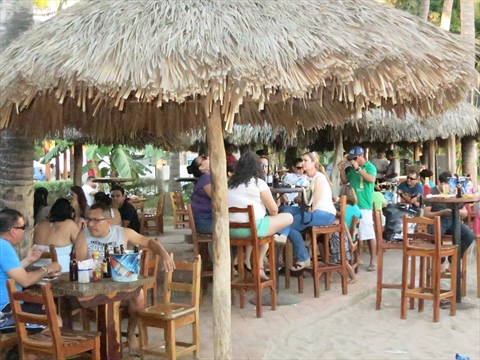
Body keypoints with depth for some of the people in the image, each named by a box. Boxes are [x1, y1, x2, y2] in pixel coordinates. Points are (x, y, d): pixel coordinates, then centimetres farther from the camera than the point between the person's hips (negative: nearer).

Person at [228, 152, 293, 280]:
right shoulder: (258, 182, -3)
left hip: (231, 229, 7)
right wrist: (272, 214, 22)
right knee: (288, 218, 9)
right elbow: (274, 210, -1)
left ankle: (248, 260, 20)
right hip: (251, 228, -7)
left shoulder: (230, 183, 13)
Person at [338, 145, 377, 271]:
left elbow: (371, 179, -24)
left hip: (364, 205, -7)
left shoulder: (370, 167, -5)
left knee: (369, 234, -6)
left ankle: (373, 261, -2)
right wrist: (342, 170, 7)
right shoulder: (353, 169, 15)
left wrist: (358, 168, -23)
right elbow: (344, 181, 22)